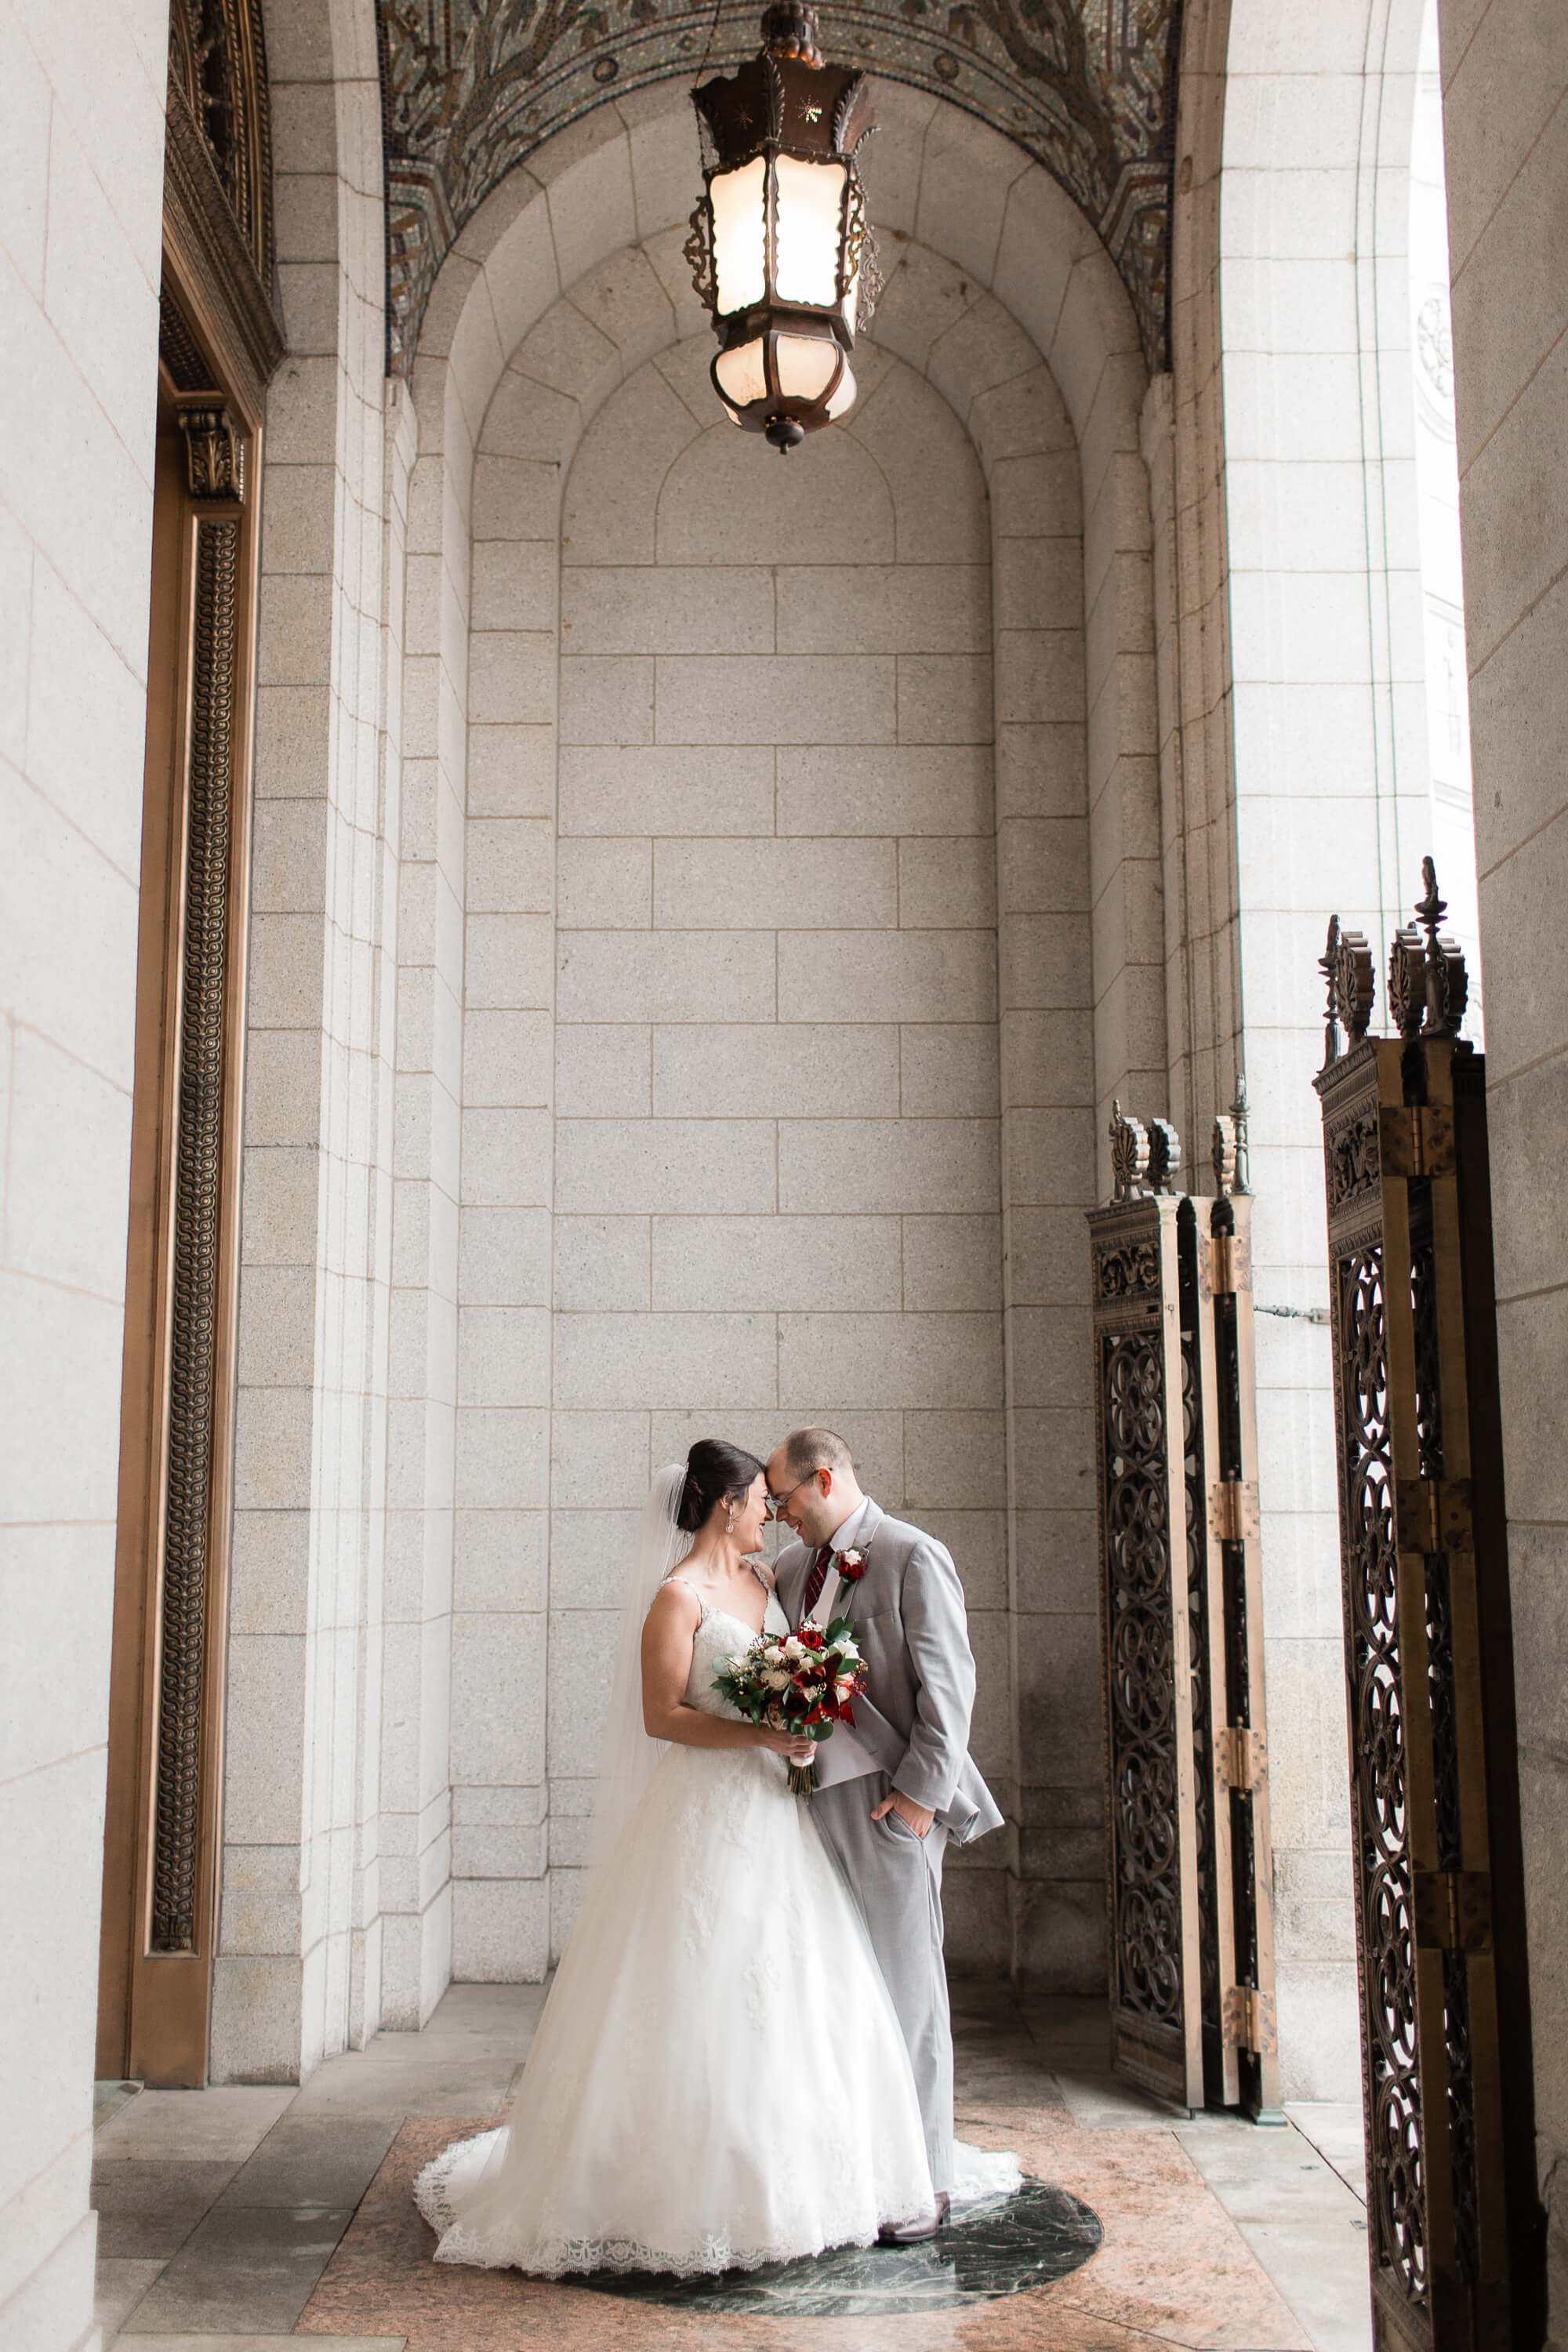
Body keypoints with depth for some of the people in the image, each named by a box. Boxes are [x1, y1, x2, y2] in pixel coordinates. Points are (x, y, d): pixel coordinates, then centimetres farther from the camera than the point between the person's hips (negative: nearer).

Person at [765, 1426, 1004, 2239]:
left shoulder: (914, 1557, -6)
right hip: (813, 1800, 6)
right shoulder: (790, 1568, 15)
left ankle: (922, 2183, 11)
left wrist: (920, 1791, -14)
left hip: (889, 1803, -6)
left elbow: (949, 1683, -10)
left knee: (905, 1990, 0)